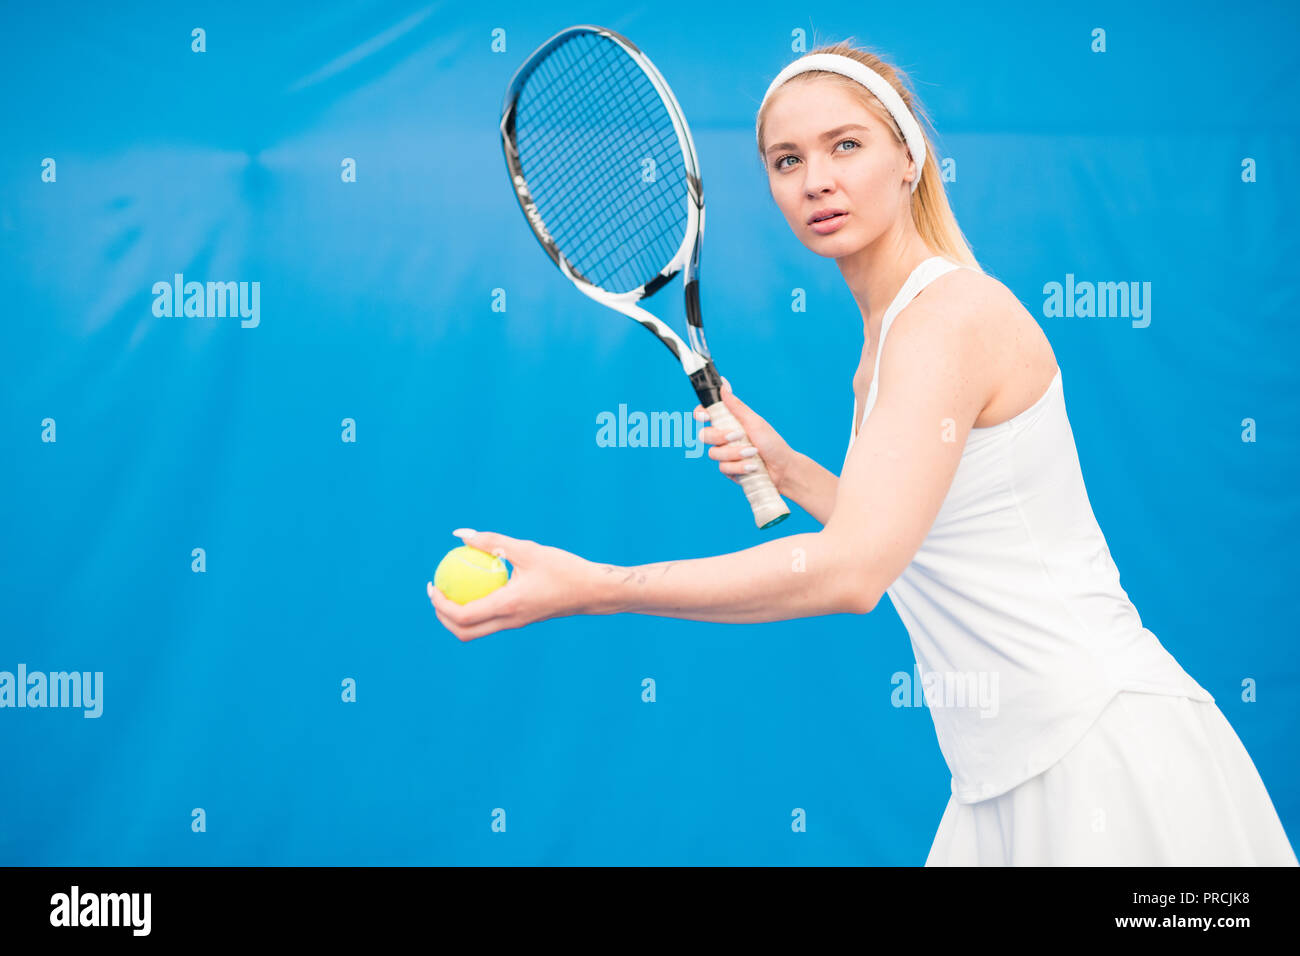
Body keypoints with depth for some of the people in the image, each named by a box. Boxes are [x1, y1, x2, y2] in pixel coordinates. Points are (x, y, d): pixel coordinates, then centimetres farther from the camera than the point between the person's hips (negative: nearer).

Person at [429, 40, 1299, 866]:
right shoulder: (885, 340, 12)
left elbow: (852, 571, -29)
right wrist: (785, 468, 9)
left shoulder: (952, 316, -16)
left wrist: (586, 587, -30)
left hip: (1107, 750, -9)